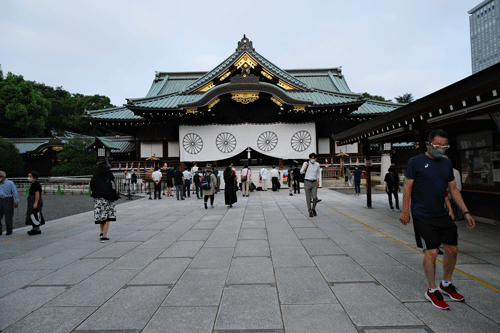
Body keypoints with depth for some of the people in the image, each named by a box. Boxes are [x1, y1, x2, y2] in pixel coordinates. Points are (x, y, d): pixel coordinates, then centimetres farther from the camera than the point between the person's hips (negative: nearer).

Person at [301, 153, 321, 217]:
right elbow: (301, 172, -2)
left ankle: (313, 209, 19)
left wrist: (318, 182, 15)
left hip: (314, 183, 2)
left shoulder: (317, 164, 4)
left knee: (315, 197, -8)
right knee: (308, 198, 1)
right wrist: (306, 166, -16)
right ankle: (310, 212, 15)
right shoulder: (306, 163, -3)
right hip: (307, 182, -1)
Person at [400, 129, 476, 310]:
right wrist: (405, 211, -11)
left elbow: (453, 189, 15)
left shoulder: (447, 163, 11)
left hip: (442, 214, 6)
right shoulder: (415, 162, -6)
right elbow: (408, 187, -6)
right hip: (423, 216, -6)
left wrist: (466, 212, 11)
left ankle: (446, 284, 34)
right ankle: (432, 291, 13)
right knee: (431, 252, -6)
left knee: (452, 249, 10)